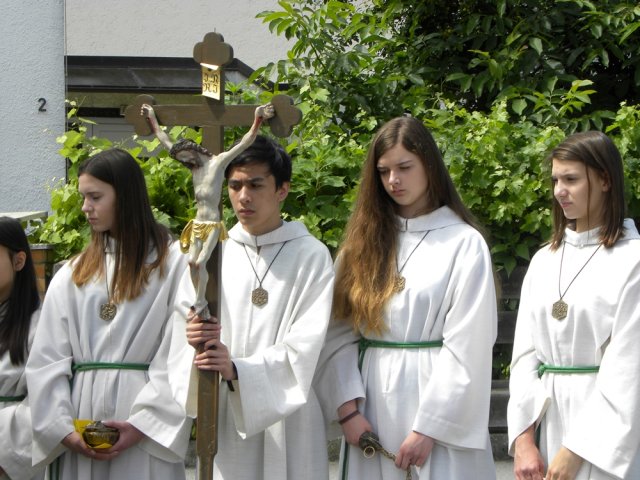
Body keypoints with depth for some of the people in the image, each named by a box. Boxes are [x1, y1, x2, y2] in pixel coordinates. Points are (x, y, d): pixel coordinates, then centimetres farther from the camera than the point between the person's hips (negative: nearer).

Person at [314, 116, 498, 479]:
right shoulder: (363, 240, 10)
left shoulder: (464, 244, -3)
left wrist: (430, 427, -12)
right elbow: (339, 333, 4)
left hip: (433, 394, -4)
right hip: (370, 403, 4)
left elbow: (466, 348, -8)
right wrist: (347, 408, -7)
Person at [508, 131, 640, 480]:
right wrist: (524, 439, -6)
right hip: (547, 420, 5)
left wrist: (577, 450, -15)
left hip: (607, 436, -5)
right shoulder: (544, 261, 9)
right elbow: (525, 352, 5)